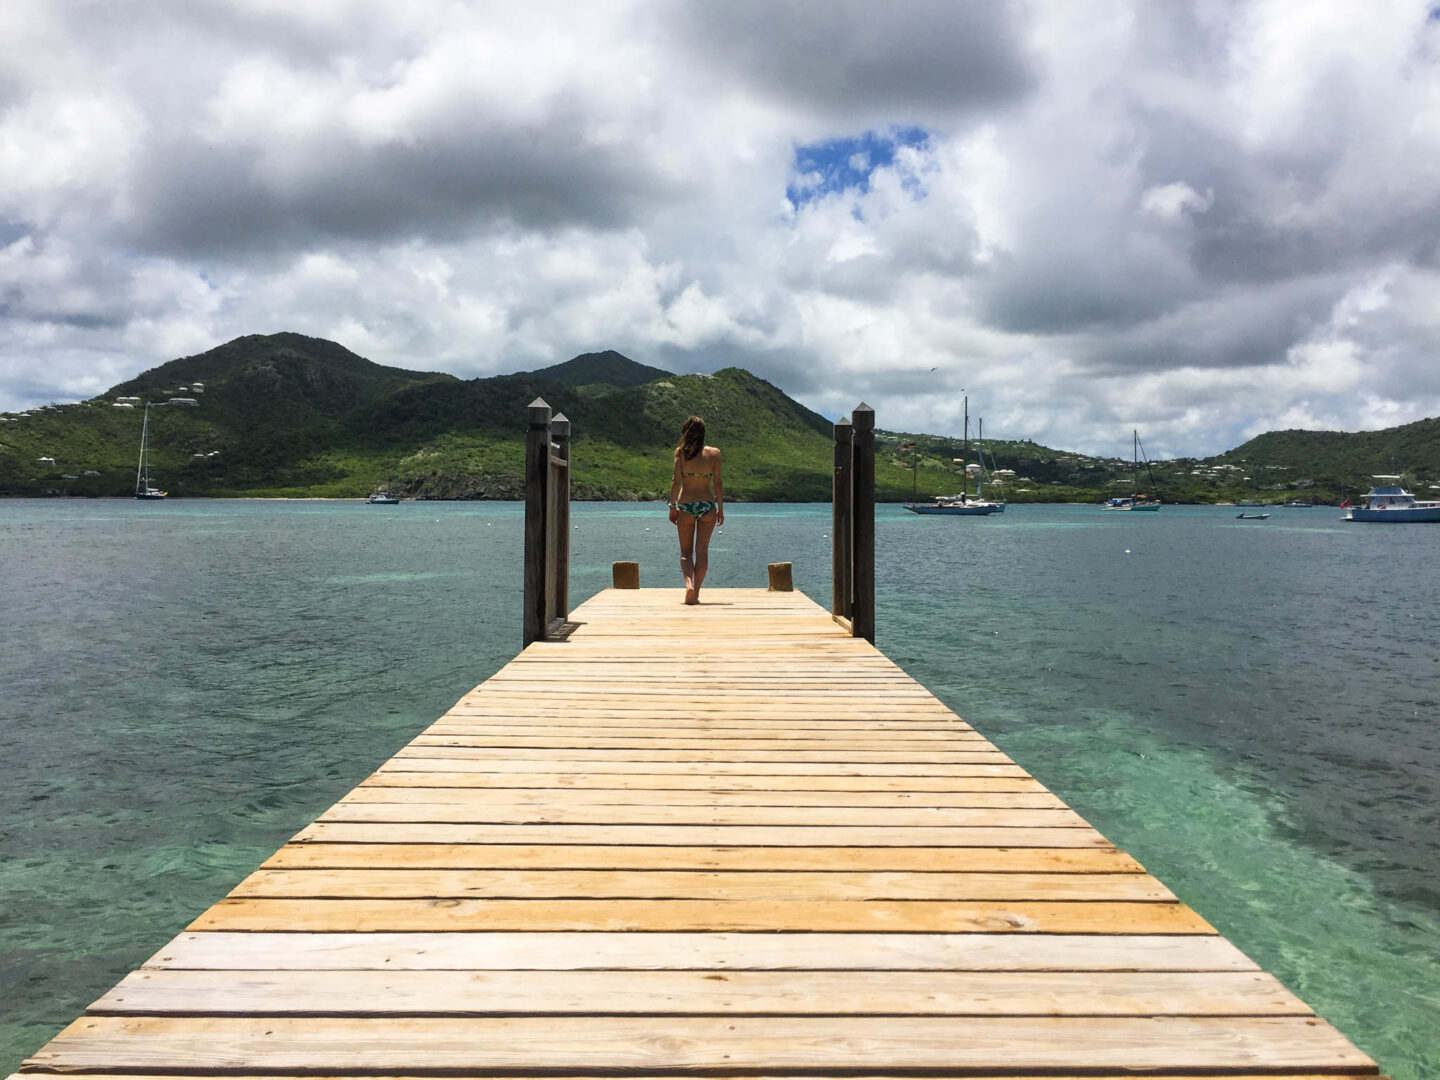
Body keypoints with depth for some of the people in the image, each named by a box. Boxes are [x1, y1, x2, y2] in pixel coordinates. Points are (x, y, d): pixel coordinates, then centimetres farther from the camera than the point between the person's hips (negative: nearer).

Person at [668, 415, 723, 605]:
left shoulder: (680, 452, -2)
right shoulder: (714, 453, 1)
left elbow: (676, 481, -6)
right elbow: (718, 483, 0)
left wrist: (673, 506, 0)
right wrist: (720, 509, 6)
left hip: (685, 505, 0)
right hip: (708, 505, 1)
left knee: (686, 551, 9)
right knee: (702, 550, 5)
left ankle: (688, 584, -15)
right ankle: (696, 593, 3)